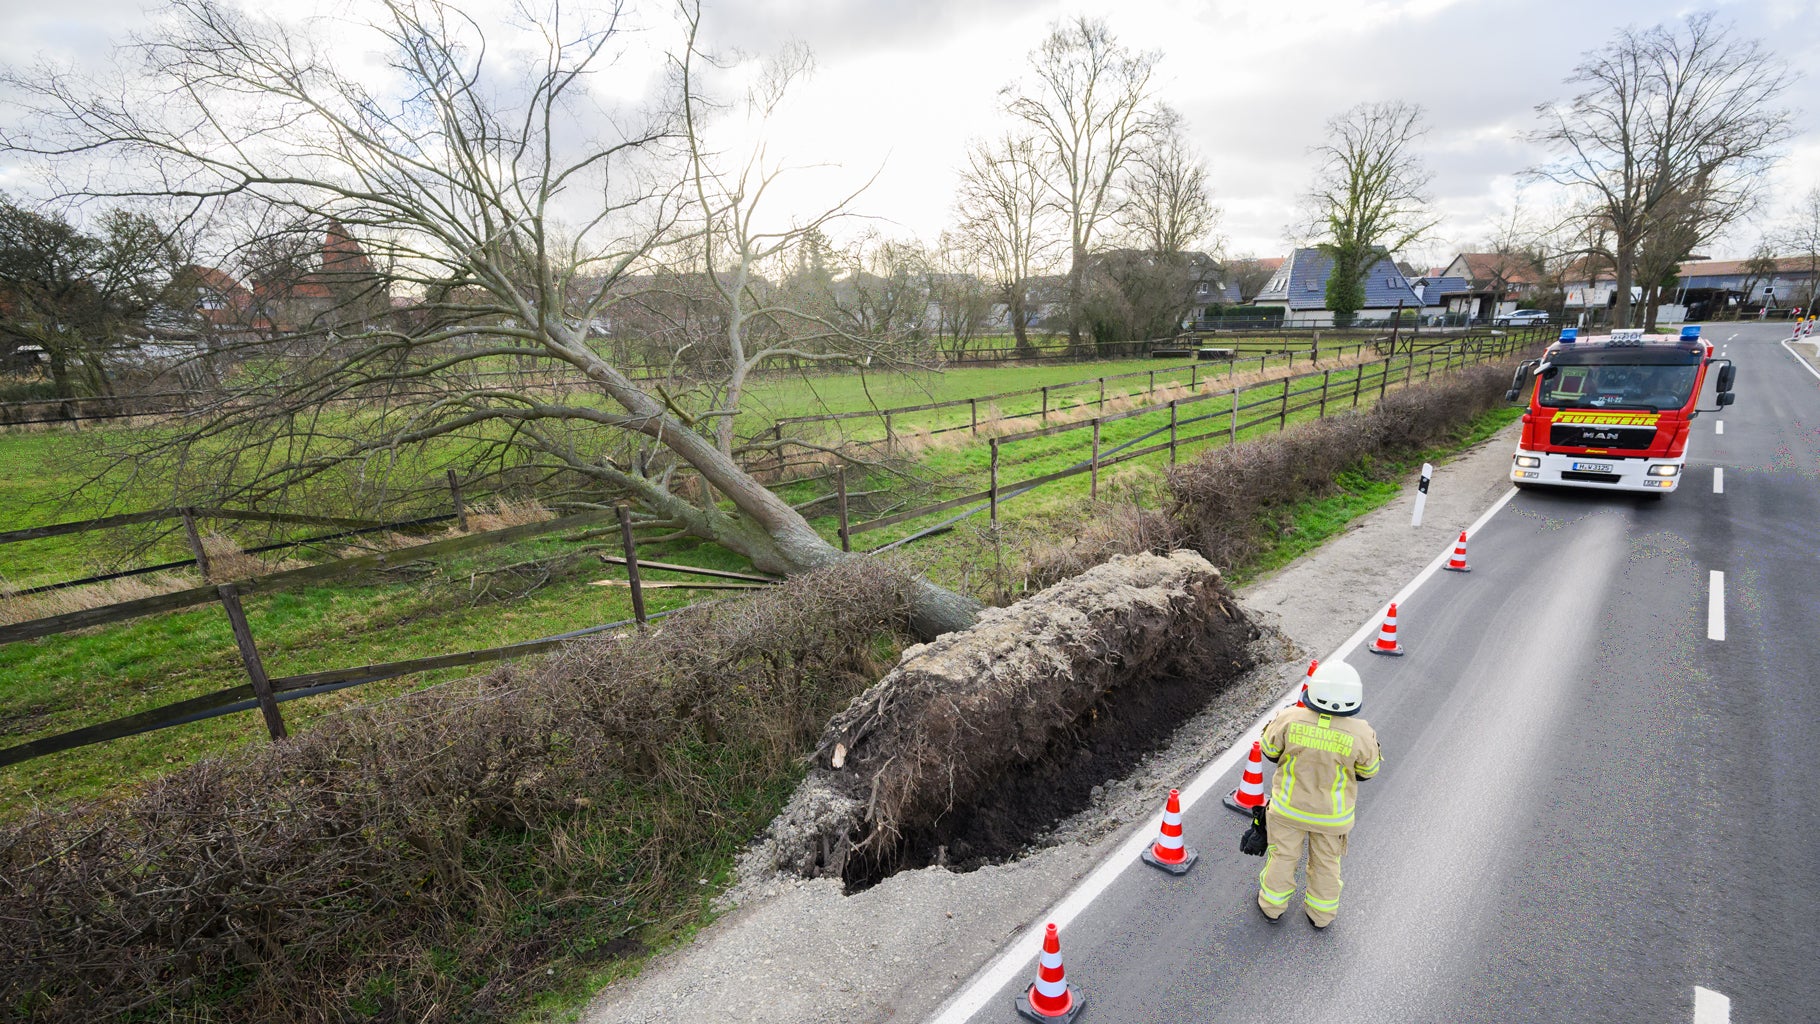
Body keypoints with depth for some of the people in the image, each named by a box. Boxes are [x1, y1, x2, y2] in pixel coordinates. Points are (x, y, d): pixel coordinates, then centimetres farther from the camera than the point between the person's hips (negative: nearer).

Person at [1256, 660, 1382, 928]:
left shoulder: (1290, 719, -26)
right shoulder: (1360, 733, -26)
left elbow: (1269, 749, -8)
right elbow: (1369, 770, -7)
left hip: (1289, 806, 0)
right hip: (1333, 814, 0)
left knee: (1284, 855, 21)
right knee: (1326, 862, 24)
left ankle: (1272, 904, 42)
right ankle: (1321, 913, 45)